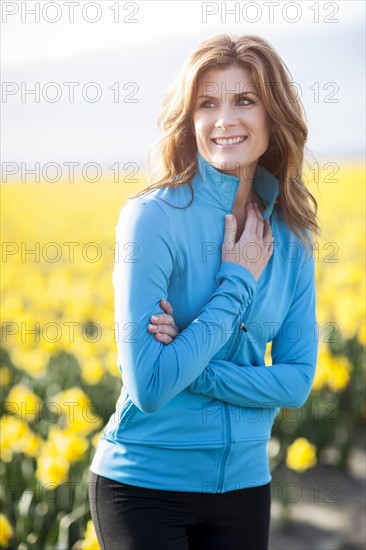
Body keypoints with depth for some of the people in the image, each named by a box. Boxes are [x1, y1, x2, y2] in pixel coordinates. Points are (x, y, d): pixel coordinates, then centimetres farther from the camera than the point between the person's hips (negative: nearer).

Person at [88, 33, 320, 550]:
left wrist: (191, 365, -18)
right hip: (144, 485, -4)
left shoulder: (290, 236, 0)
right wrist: (237, 281, -17)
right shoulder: (153, 217, -16)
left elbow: (298, 380, -4)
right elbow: (149, 386, -21)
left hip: (243, 484, 5)